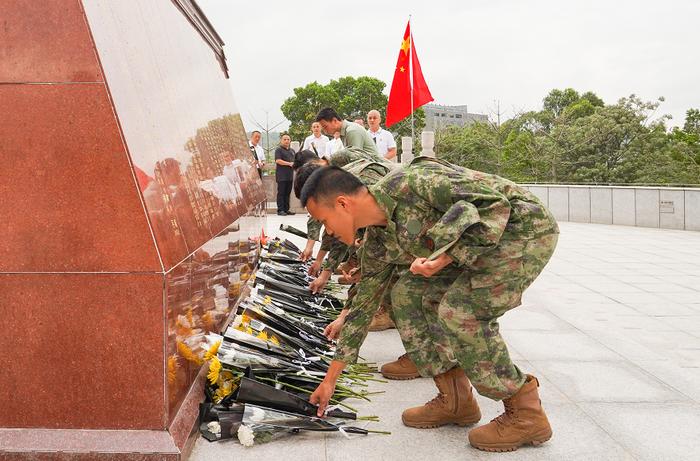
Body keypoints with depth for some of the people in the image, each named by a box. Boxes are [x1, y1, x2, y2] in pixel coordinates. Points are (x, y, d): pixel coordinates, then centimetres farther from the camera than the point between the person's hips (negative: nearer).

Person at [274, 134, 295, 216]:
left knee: (288, 193, 8)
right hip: (282, 175, -7)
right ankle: (280, 210, -3)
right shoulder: (279, 150, -2)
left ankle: (286, 209, 13)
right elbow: (278, 160, -14)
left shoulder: (292, 151, 21)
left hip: (290, 175, 7)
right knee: (281, 193, -5)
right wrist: (289, 163, -16)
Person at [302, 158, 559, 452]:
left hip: (527, 227, -8)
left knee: (459, 311, -22)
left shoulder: (410, 182, -25)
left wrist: (445, 257, -30)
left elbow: (494, 203, -27)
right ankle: (454, 400, 9)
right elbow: (363, 306, 8)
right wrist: (330, 379, 12)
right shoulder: (377, 242, 1)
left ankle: (525, 415, -4)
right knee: (407, 293, 0)